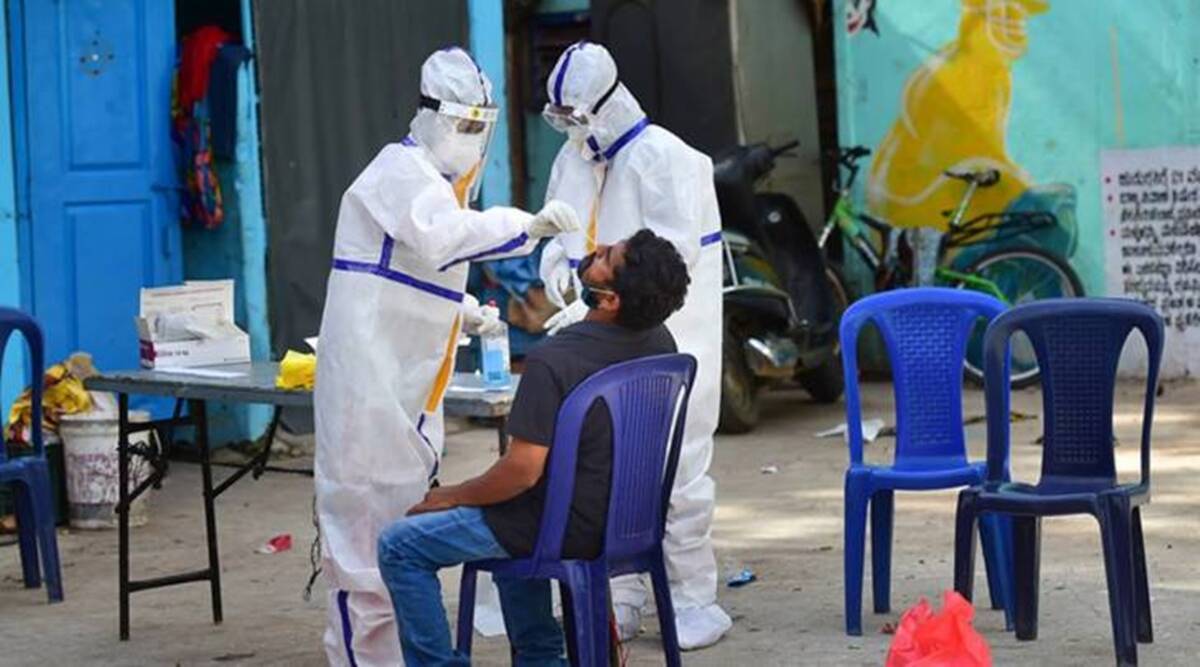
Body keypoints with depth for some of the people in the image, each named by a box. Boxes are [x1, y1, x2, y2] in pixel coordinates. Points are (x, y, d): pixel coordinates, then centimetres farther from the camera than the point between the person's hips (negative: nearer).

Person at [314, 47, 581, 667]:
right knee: (364, 510, -6)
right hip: (370, 369, -10)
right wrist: (528, 224, -34)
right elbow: (444, 236, -30)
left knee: (406, 506, 14)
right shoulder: (400, 170, -12)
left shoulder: (436, 177, 20)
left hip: (411, 378, 10)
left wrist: (463, 313, 9)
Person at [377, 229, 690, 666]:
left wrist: (450, 497, -8)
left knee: (400, 547, 2)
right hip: (626, 521, 8)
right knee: (510, 521, 37)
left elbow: (523, 471, -25)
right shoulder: (658, 341, -3)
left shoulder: (553, 361, -27)